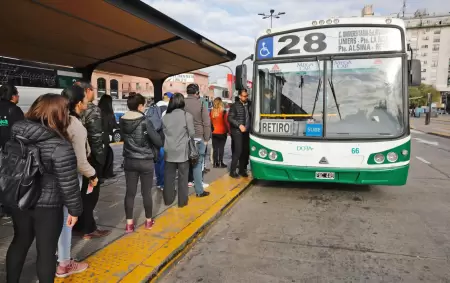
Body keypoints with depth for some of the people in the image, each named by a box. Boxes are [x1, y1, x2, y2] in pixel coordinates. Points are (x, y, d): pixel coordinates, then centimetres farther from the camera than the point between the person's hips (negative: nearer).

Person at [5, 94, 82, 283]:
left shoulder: (16, 134, -3)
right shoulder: (59, 146, -23)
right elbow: (68, 183, -19)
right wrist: (75, 209, -7)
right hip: (47, 206, -6)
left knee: (20, 242, 25)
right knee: (46, 250, 11)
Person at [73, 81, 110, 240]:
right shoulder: (92, 110, -15)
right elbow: (96, 137, -20)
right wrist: (100, 157, -11)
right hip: (91, 157, -7)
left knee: (80, 191, 18)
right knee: (90, 193, 3)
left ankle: (78, 225, 30)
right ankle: (88, 229, 12)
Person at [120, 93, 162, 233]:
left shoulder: (122, 121, -1)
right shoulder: (145, 122, -16)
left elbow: (125, 138, 9)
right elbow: (159, 142, -15)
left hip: (129, 161, 4)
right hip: (146, 161, -4)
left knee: (130, 192, 9)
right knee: (146, 192, 9)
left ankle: (129, 223, 14)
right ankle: (149, 221, 23)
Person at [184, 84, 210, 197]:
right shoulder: (201, 104, -6)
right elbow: (207, 123, -6)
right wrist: (206, 139, 3)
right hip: (198, 138, -3)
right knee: (197, 164, 1)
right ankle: (199, 190, 6)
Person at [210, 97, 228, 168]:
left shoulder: (211, 112, -3)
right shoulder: (224, 112, -12)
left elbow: (210, 122, 3)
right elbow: (226, 122, -8)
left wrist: (211, 130, 14)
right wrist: (228, 131, 2)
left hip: (214, 133, 3)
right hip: (222, 133, -3)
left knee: (215, 148, 9)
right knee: (221, 148, 4)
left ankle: (215, 163, 13)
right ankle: (221, 163, 7)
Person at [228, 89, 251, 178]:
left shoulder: (248, 105, 12)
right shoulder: (235, 106, -3)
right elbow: (230, 118, -9)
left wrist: (249, 127, 2)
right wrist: (239, 125, -18)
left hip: (246, 132, 6)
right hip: (237, 132, -5)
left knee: (246, 151, 6)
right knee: (238, 151, -10)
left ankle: (242, 170, 19)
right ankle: (232, 171, 1)